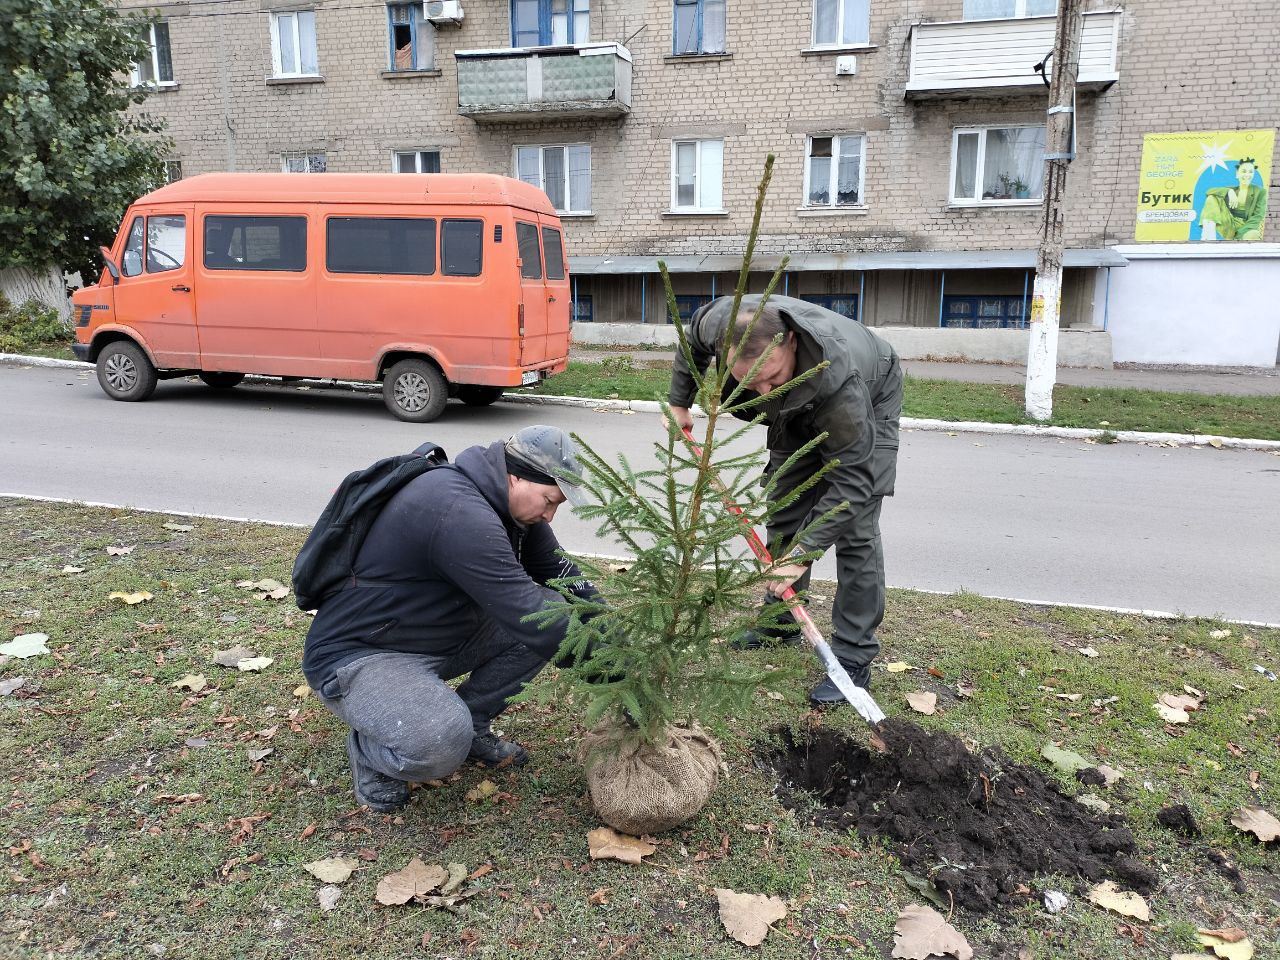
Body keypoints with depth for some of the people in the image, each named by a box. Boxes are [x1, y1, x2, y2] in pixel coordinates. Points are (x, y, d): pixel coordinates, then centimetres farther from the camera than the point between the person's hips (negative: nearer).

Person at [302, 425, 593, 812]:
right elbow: (523, 612, -33)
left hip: (441, 634, 9)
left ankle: (471, 724, 10)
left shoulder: (511, 505, -1)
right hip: (358, 654, -9)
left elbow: (562, 574, 7)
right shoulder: (459, 511, -32)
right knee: (440, 745, -36)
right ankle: (368, 749, 0)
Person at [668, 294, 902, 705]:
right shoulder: (722, 322, -34)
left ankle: (854, 659, -6)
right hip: (798, 413, 6)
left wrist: (805, 551, -40)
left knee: (855, 531, -14)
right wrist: (679, 403, 0)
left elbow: (850, 477, -39)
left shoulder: (839, 379, -47)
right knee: (785, 516, 9)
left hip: (870, 404, -5)